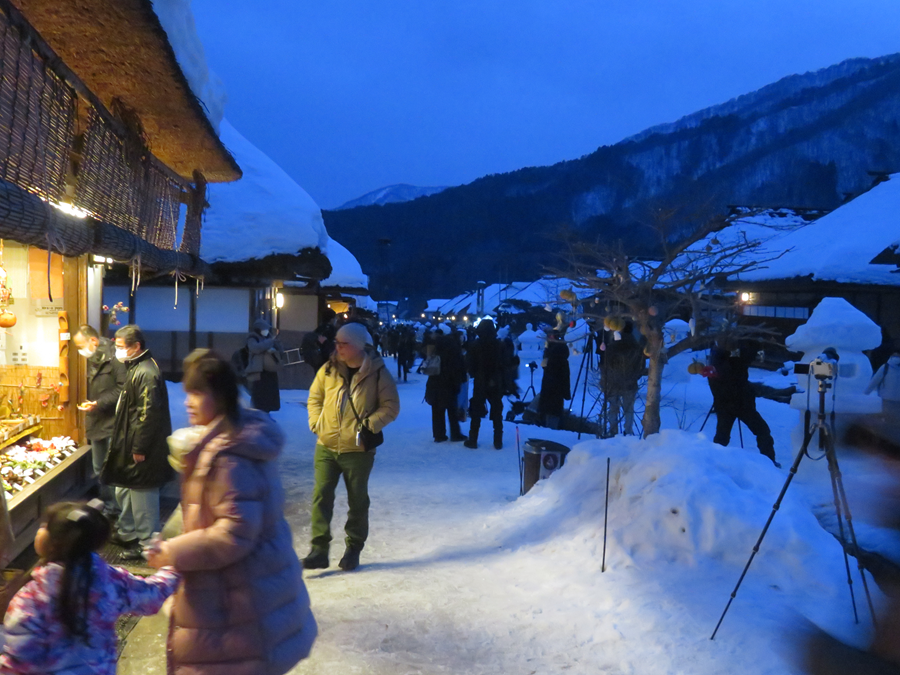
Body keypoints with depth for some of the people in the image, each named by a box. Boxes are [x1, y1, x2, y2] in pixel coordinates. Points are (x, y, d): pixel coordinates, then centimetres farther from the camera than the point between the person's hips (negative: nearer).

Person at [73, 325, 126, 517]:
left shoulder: (114, 358, -17)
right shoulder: (93, 360, 13)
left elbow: (123, 388, -24)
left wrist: (99, 403, -23)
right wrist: (89, 404, 14)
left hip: (113, 425, -10)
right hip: (97, 424, 10)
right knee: (100, 471, 17)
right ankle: (109, 510, 31)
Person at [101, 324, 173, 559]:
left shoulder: (146, 373, -23)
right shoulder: (136, 368, 10)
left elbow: (148, 414, -26)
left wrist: (139, 448, -21)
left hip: (142, 451, -11)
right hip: (129, 445, 11)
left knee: (142, 497, 2)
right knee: (123, 491, 23)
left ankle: (147, 544, 14)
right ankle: (127, 533, 40)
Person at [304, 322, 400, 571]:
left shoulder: (378, 373, -9)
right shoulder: (329, 370, 0)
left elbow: (391, 406, -5)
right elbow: (314, 398, 12)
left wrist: (369, 424, -16)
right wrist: (316, 423, -1)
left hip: (358, 450, -2)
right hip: (326, 447, 3)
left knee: (357, 501, 10)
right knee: (321, 496, -3)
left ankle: (353, 549, 26)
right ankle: (319, 549, 5)